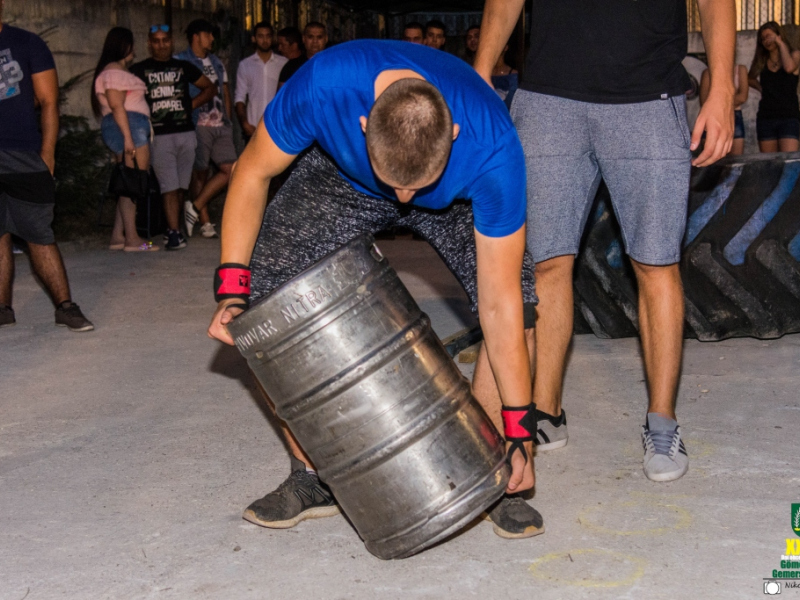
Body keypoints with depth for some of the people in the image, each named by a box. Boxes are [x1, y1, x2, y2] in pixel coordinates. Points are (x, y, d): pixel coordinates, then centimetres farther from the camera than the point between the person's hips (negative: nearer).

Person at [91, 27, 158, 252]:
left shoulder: (118, 72, 24)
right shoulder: (114, 72, -7)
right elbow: (117, 106, -16)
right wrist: (128, 137, -22)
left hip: (132, 131, 11)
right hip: (129, 126, -11)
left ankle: (117, 237, 8)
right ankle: (132, 238, -12)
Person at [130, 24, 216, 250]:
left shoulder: (184, 67, 14)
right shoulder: (138, 70, 7)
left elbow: (210, 88, 21)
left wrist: (191, 105, 8)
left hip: (185, 132, 3)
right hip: (159, 136, -3)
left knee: (180, 186, 6)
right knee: (169, 187, -9)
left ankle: (173, 228, 17)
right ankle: (174, 233, -10)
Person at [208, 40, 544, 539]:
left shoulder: (493, 146, -40)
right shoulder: (326, 85, -40)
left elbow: (499, 302, -33)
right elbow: (253, 173, -19)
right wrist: (232, 289, -24)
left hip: (457, 196, -1)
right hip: (341, 177, 1)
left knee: (519, 301, -22)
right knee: (267, 293, -15)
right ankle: (312, 476, 1)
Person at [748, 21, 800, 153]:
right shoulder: (762, 61, 13)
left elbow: (789, 67, -17)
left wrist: (780, 43, -9)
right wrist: (760, 87, 7)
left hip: (789, 117, -4)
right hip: (766, 117, 4)